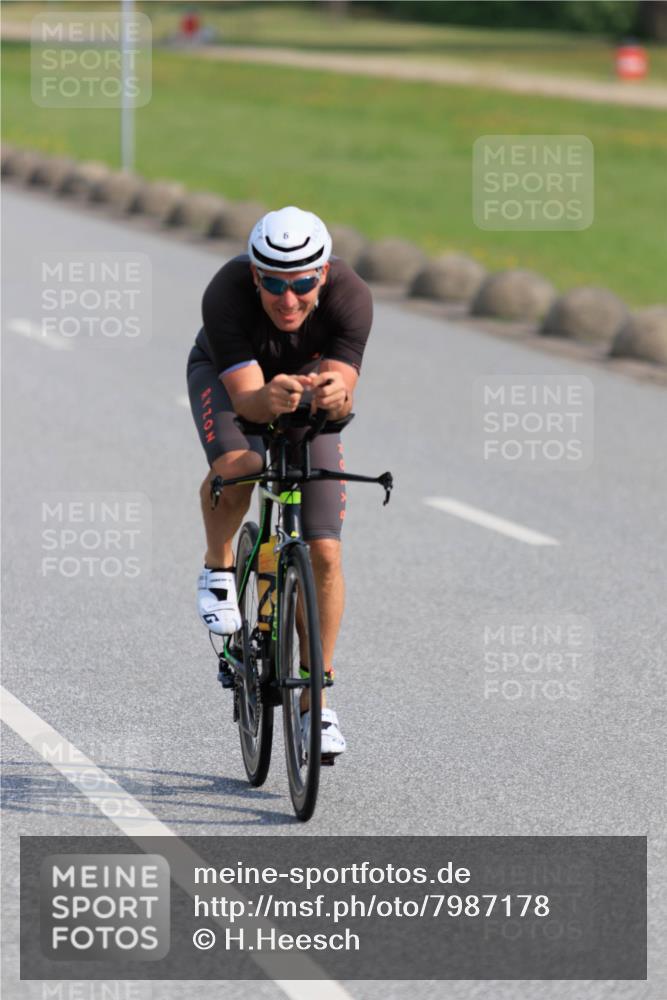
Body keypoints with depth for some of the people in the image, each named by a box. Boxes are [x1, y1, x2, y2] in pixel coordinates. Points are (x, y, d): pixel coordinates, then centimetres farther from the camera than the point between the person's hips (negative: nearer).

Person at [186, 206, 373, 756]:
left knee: (325, 552, -10)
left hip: (308, 385, 1)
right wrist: (270, 399, -63)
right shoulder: (226, 295, -38)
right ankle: (218, 568, -5)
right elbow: (244, 396, -41)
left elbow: (343, 388, -39)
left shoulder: (350, 295, -34)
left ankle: (316, 703, 3)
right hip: (226, 373, -1)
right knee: (236, 465, -37)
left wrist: (335, 394, -63)